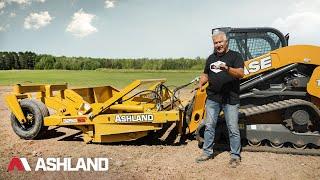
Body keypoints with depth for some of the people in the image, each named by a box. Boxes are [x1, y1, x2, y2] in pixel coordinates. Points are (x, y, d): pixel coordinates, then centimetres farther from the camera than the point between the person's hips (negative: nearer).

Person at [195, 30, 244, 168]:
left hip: (230, 99, -5)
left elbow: (241, 73, -16)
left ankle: (235, 155, 16)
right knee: (209, 126, 10)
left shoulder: (235, 56, -2)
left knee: (233, 128, 1)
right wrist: (201, 82, 3)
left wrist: (227, 69, -33)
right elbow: (206, 74, 24)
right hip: (212, 98, 5)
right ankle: (207, 152, 23)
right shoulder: (211, 58, 15)